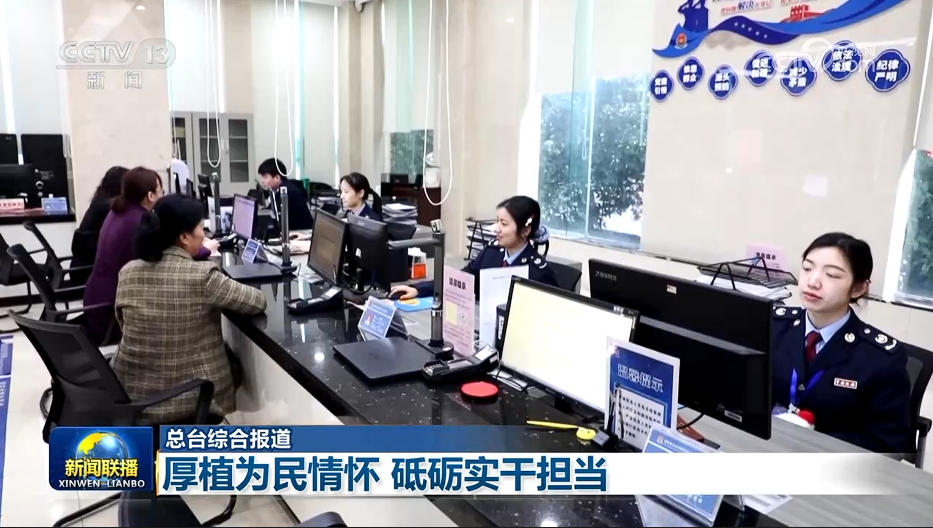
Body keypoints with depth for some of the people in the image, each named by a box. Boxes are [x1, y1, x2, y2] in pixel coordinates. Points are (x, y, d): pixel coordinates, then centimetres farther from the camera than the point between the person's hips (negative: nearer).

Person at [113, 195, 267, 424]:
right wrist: (216, 300, 7)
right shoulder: (204, 276, -21)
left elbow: (124, 323, 10)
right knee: (234, 363, 27)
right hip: (190, 398, -5)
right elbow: (258, 302, -10)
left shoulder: (128, 272, -5)